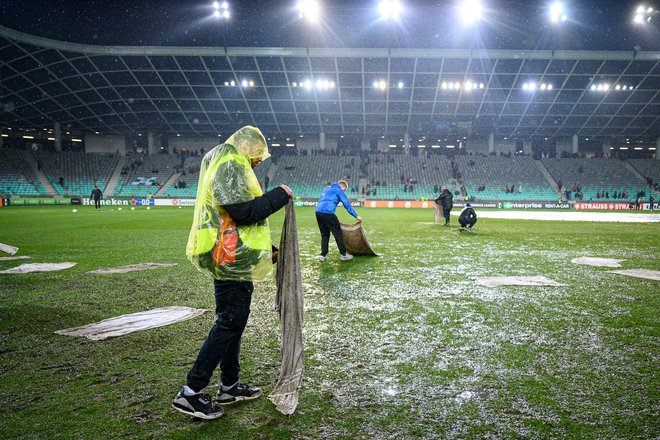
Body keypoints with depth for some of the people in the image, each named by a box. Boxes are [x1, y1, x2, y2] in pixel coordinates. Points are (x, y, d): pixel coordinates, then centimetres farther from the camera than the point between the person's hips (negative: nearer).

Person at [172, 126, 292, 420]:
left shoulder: (228, 166, 22)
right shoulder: (231, 166, -12)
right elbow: (243, 211, -25)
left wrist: (269, 249, 22)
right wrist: (279, 195, -13)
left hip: (233, 260, 11)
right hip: (231, 260, -11)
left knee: (233, 322, 16)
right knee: (229, 323, -6)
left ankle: (230, 386, 27)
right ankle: (191, 392, 0)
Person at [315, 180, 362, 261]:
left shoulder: (326, 188, 27)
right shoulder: (338, 190, 5)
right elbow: (347, 204, 1)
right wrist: (356, 216, 3)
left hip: (318, 211, 8)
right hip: (328, 213, -7)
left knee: (324, 234, 16)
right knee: (338, 233, 3)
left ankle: (323, 255, 13)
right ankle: (343, 254, 9)